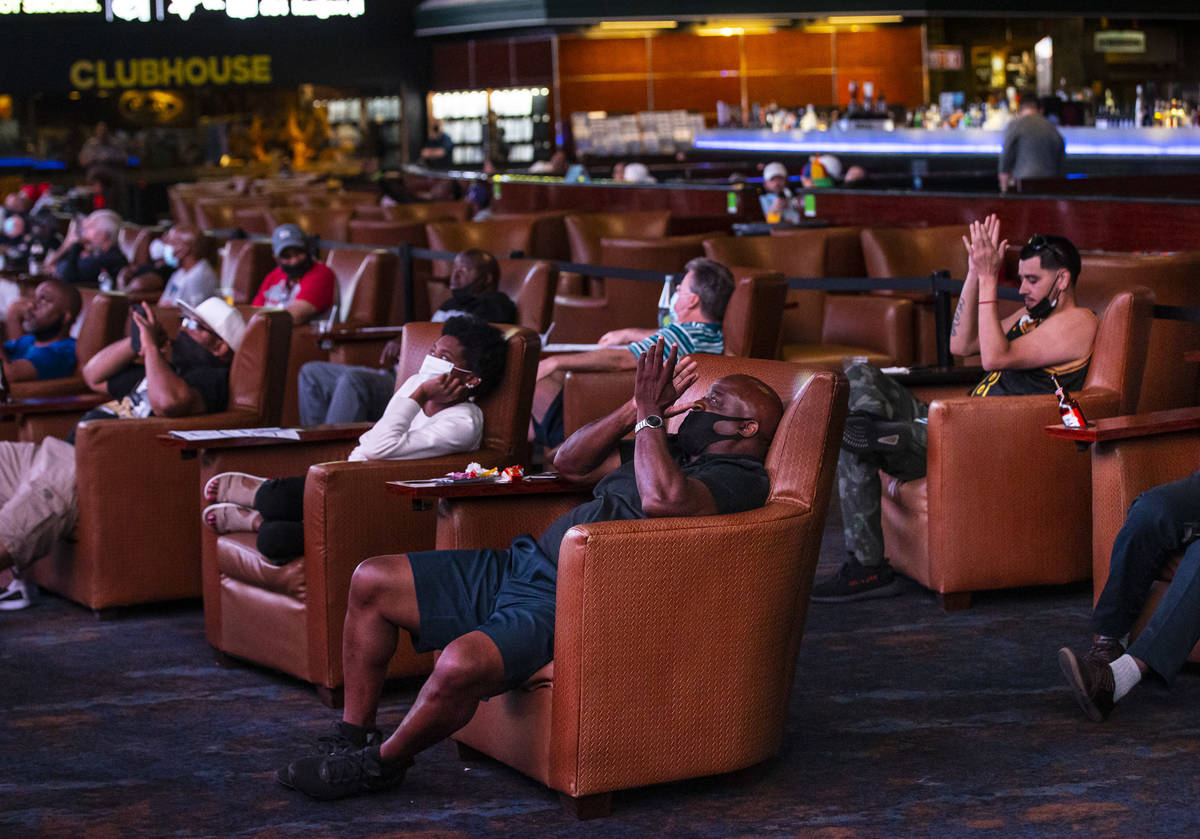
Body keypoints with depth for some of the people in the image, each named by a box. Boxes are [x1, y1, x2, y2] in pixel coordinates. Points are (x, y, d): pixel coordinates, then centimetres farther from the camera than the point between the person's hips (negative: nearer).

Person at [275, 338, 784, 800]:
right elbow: (569, 462, 23)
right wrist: (637, 410, 11)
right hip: (520, 564, 10)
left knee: (461, 665, -36)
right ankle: (352, 738, 10)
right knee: (370, 581, 5)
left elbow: (662, 499, -26)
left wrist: (650, 416, -13)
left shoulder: (739, 478, -5)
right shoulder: (675, 454, 24)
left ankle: (380, 763, -8)